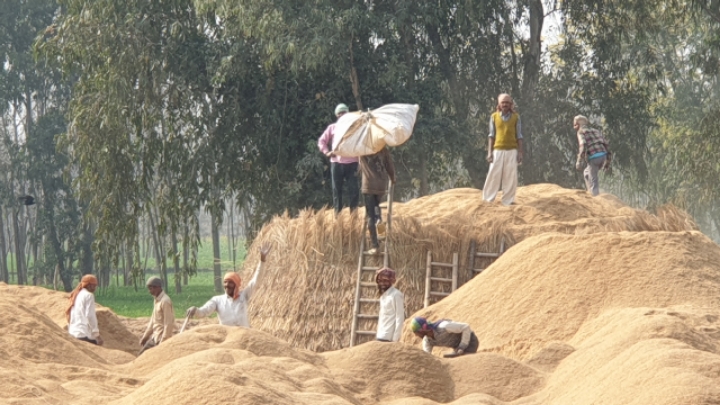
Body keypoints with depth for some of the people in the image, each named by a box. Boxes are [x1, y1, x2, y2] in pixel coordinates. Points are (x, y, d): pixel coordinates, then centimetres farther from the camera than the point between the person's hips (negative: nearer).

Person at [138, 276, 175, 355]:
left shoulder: (165, 301, -18)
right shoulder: (156, 300, 11)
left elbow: (168, 324, -21)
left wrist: (162, 342, -22)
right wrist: (145, 336, 18)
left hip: (161, 338, -10)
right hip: (155, 337, 10)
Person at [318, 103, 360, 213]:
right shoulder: (332, 128, 12)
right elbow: (321, 141, 16)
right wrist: (327, 152, 2)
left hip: (351, 162, -1)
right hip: (336, 162, 1)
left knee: (353, 189, -4)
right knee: (337, 189, 4)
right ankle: (337, 214, 9)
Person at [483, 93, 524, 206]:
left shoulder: (516, 117, 2)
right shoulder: (494, 116, 3)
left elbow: (519, 136, 4)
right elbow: (492, 135, 5)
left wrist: (520, 152, -1)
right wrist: (489, 152, 0)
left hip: (512, 151, 0)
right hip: (498, 150, 0)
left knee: (510, 177, 0)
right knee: (493, 175, -2)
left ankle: (507, 201, 5)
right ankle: (487, 200, 4)